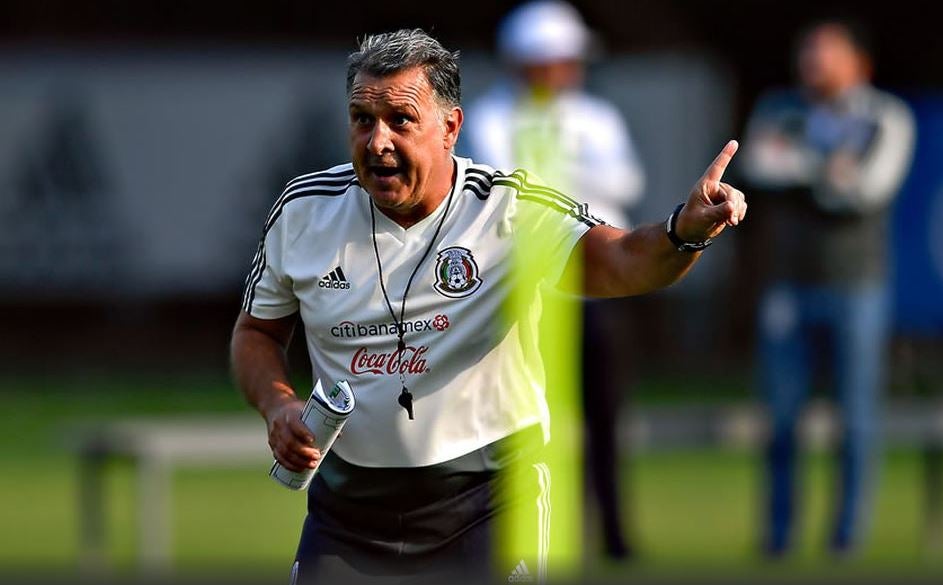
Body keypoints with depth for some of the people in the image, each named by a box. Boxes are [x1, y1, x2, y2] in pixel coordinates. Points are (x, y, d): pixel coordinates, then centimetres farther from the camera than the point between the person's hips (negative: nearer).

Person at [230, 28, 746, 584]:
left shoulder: (511, 209, -12)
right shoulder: (303, 210, -2)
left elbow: (616, 261, -29)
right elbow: (257, 331, 12)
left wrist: (684, 234, -51)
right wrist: (279, 405, -9)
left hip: (485, 503, -3)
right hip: (348, 499, 3)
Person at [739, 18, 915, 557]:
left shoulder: (887, 118, 0)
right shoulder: (780, 109, 11)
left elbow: (869, 189, -14)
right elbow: (757, 166, -7)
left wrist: (797, 163, -12)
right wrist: (828, 171, -20)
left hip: (857, 286, -3)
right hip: (789, 286, 3)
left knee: (858, 416, -1)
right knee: (782, 415, 2)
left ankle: (850, 532, 5)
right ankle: (779, 534, 10)